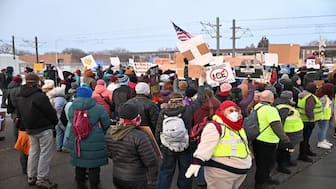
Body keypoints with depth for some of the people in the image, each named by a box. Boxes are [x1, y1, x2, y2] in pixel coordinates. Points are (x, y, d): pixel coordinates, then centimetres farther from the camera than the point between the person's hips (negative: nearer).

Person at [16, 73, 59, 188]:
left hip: (30, 129, 8)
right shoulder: (40, 96, -20)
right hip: (44, 129, -8)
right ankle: (42, 179, 7)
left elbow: (20, 114, 14)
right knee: (45, 154, 1)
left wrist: (27, 126, 20)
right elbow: (50, 112, -16)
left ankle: (31, 177, 27)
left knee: (33, 152, 19)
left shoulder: (21, 98, 7)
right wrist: (55, 122, 3)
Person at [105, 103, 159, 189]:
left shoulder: (109, 133, -4)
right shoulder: (139, 136, -25)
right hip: (136, 182, -6)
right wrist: (152, 182, -8)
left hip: (117, 178, 6)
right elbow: (151, 162, -22)